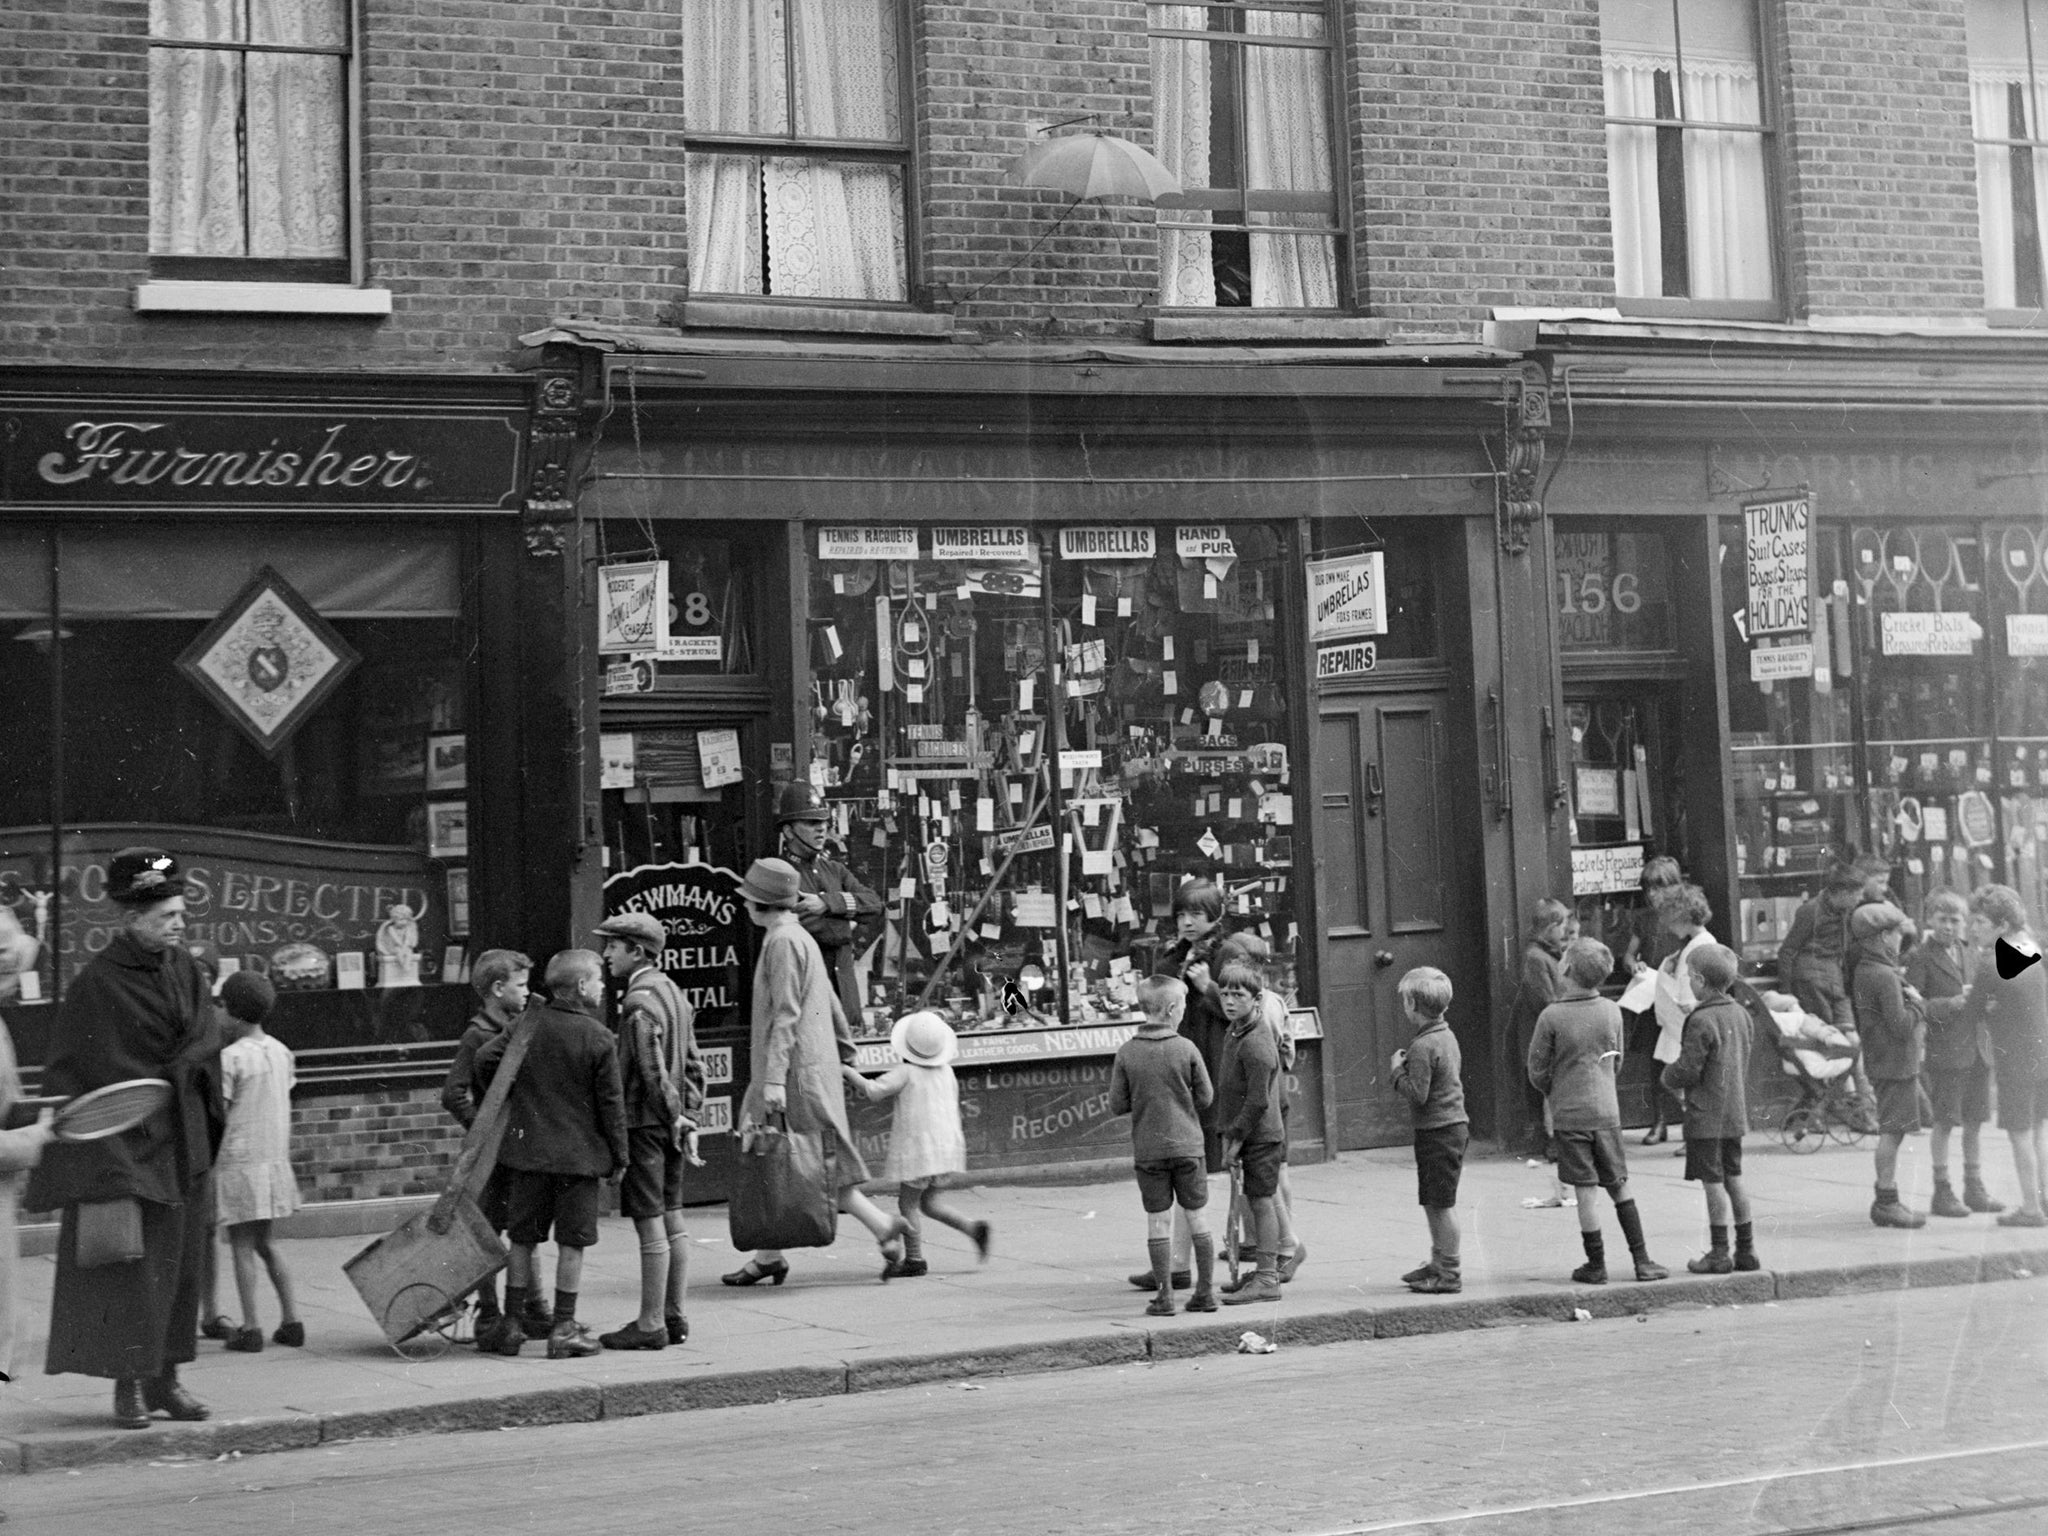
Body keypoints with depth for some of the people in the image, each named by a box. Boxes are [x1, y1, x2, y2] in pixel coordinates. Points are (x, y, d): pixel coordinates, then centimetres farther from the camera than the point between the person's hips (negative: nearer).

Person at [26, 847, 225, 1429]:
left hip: (180, 1141, 6)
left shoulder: (183, 968, 6)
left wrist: (165, 1078, -6)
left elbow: (206, 1039, 8)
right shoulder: (97, 983, -12)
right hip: (122, 1141, -6)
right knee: (128, 1267, -4)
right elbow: (75, 1073, -13)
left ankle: (166, 1377, 16)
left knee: (178, 1263, 8)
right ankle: (129, 1385, 4)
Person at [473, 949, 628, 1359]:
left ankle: (511, 1325, 15)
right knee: (572, 1241, 4)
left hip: (526, 1148, 4)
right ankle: (563, 1328, 6)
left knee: (522, 1239, 12)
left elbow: (485, 1060, -6)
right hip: (579, 1153, -4)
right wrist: (618, 1156, 2)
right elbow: (611, 1103, -8)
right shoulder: (600, 1039, -10)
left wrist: (505, 1102, 10)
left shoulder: (526, 1026, 2)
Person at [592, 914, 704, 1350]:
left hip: (643, 1122, -9)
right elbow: (693, 1064, 14)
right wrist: (688, 1119, 12)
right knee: (672, 1221, 12)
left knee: (650, 1225, -5)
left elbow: (653, 1072, -19)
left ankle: (651, 1324, 0)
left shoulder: (638, 1002, -16)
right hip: (669, 1124, 9)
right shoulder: (675, 993, 13)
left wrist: (675, 1120, -12)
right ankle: (674, 1317, 18)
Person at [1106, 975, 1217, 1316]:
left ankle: (1164, 1295, 8)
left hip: (1148, 1149, 1)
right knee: (1198, 1220, 10)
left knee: (1158, 1222, 7)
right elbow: (1205, 1097, -2)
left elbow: (1116, 1105, -2)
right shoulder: (1186, 1048, -8)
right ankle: (1206, 1292, 14)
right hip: (1188, 1145, -1)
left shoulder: (1126, 1052, -5)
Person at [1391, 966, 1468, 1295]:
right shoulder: (1447, 1036, 11)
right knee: (1432, 1202, 18)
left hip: (1438, 1131, -10)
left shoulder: (1422, 1046, -19)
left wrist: (1398, 1071, -8)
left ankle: (1449, 1273, 2)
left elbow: (1416, 1094, -23)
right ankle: (1438, 1263, 27)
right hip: (1452, 1124, 10)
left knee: (1442, 1203, -3)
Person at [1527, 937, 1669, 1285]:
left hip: (1569, 1114, -3)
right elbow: (1616, 1062, 11)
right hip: (1606, 1112, 3)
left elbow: (1538, 1072, -6)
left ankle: (1596, 1266, 9)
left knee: (1585, 1191, 3)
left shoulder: (1551, 1016, -13)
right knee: (1620, 1187, 13)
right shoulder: (1612, 1011, -1)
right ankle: (1642, 1261, 14)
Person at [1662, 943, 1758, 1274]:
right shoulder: (1740, 1014, 7)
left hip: (1706, 1114, -8)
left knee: (1713, 1182, -2)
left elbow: (1688, 1070, -18)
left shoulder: (1702, 1020, -18)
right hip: (1736, 1111, 8)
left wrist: (1669, 1076, 4)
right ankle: (1746, 1249, 18)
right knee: (1734, 1179, 15)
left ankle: (1719, 1253, 3)